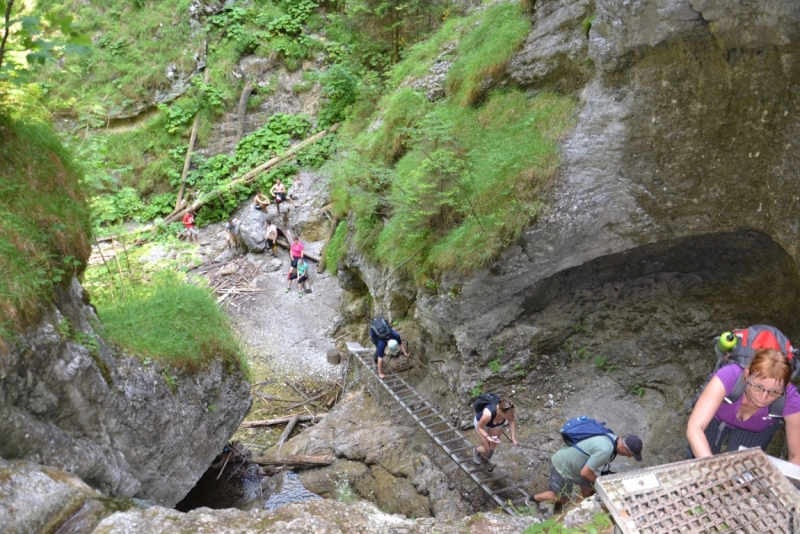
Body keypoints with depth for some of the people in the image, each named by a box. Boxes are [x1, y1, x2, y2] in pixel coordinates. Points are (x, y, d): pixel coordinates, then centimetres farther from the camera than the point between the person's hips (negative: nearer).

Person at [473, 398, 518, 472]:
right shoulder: (488, 413, -46)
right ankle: (476, 450, 34)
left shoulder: (509, 410, -35)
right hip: (481, 423, -4)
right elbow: (479, 427, -29)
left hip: (497, 423, 4)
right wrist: (488, 437, -44)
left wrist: (513, 438, -19)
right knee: (487, 450, -1)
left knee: (493, 447, 11)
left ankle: (484, 459, 44)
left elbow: (512, 421, -13)